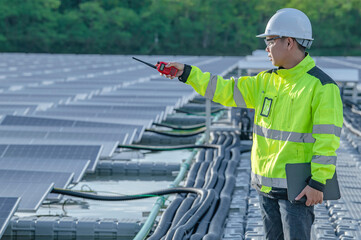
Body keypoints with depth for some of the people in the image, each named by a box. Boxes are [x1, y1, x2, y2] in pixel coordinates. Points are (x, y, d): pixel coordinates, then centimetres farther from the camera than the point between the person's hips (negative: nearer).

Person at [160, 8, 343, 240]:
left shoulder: (321, 86, -13)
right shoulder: (267, 81, 10)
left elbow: (328, 139, -18)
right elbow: (226, 90, 14)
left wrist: (318, 182, -22)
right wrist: (187, 73, 9)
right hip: (267, 185, 8)